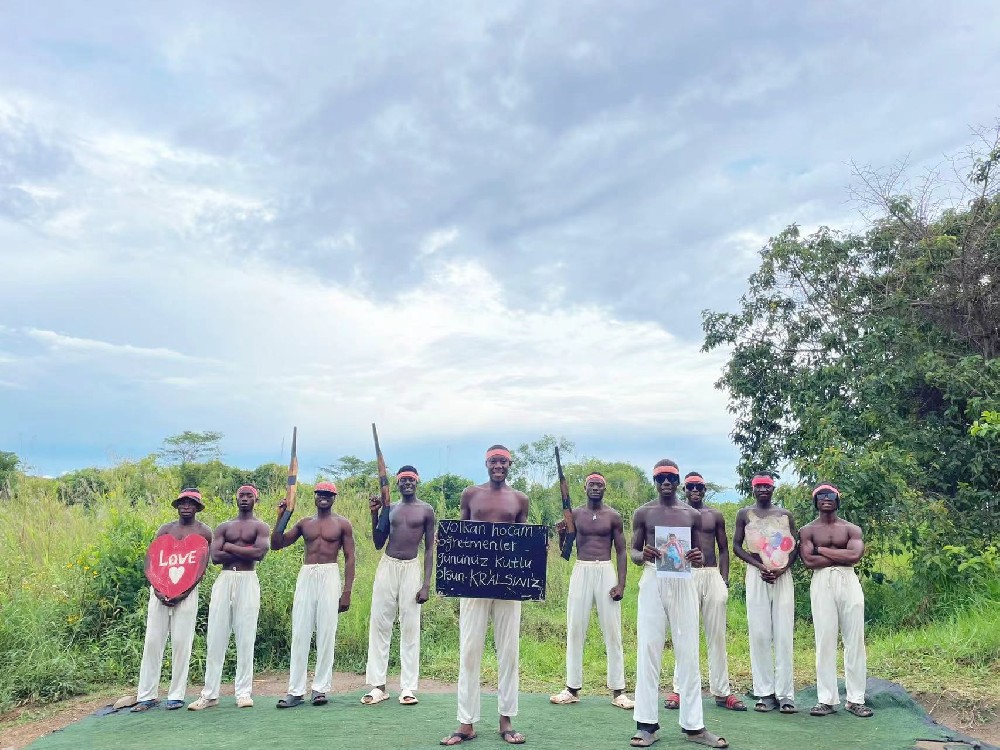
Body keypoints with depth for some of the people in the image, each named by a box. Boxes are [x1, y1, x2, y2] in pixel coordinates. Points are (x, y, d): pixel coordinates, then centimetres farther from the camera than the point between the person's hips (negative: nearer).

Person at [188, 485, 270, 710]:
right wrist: (245, 551, -8)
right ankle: (210, 694, 8)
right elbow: (215, 556, -1)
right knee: (216, 637, 2)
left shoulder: (260, 527, 6)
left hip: (247, 581, -3)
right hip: (224, 580, 3)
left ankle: (243, 693, 5)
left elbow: (259, 553, -13)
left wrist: (230, 547, -6)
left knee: (245, 638, -2)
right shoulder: (224, 527, 14)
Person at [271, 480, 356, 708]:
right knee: (299, 633, 0)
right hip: (306, 576, 3)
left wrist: (347, 591, -5)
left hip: (329, 575, -3)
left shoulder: (342, 524, 6)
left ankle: (320, 688, 6)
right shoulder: (304, 523, 14)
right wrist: (281, 517, 0)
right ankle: (295, 691, 4)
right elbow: (276, 544, 12)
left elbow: (349, 558, 3)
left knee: (326, 633, -2)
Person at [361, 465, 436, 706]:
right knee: (379, 625, 0)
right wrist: (374, 514, -2)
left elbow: (429, 549, 1)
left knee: (410, 628, -2)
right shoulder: (389, 508, 10)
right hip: (387, 566, 3)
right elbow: (378, 544, 10)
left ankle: (408, 688, 4)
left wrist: (426, 584, -6)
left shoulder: (426, 511, 2)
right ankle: (378, 685, 6)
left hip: (411, 569, -3)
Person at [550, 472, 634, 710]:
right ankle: (572, 688, 10)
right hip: (581, 572, 1)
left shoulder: (613, 516, 4)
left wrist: (621, 583, -6)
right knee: (575, 629, 2)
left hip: (606, 572, -1)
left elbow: (621, 551, 4)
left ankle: (617, 691, 6)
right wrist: (561, 534, -13)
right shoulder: (574, 514, 5)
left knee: (612, 631, -1)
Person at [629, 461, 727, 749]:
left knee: (688, 652, 3)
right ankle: (647, 724, 4)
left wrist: (699, 558, -10)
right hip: (652, 581, -1)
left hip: (683, 582, 2)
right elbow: (633, 552, 7)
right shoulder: (643, 513, 5)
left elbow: (698, 554, 14)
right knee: (648, 650, -2)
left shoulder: (692, 514, 10)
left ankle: (693, 725, 9)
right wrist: (642, 555, -16)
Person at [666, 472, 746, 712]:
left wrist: (724, 580, 5)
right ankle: (680, 690, 7)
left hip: (713, 576, 3)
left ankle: (721, 691, 10)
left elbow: (723, 549, 14)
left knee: (717, 635, 4)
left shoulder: (715, 516, 12)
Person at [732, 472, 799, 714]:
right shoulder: (744, 514, 8)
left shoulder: (785, 515, 12)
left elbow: (795, 546, 9)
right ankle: (764, 693, 2)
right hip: (756, 576, -1)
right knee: (759, 634, -3)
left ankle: (785, 694, 0)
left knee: (784, 635, -3)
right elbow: (736, 546, 4)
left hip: (783, 577, 1)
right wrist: (760, 566, -11)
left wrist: (782, 569, -9)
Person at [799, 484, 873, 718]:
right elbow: (808, 561, -7)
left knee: (854, 640, 2)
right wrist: (841, 556, -6)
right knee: (825, 640, -2)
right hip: (822, 583, -1)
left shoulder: (851, 529, 11)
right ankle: (826, 699, 4)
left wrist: (822, 550, -5)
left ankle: (855, 699, 10)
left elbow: (855, 555, -7)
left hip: (849, 581, 1)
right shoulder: (807, 530, 8)